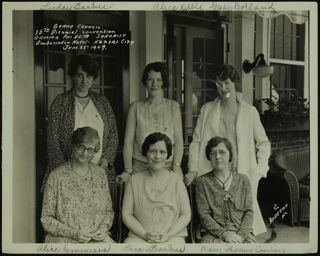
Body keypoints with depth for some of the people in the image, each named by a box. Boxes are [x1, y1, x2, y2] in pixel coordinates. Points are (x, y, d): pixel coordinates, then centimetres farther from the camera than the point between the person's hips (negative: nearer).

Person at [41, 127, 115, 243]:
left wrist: (103, 228, -3)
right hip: (64, 239, -3)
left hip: (97, 238, 3)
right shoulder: (56, 176, -4)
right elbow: (46, 219, -2)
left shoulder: (100, 174, 8)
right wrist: (74, 233, -12)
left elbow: (109, 211, 16)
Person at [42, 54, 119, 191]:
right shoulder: (60, 102, 4)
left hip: (100, 170, 2)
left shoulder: (102, 101, 13)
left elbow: (113, 133, 13)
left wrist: (106, 159, -1)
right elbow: (52, 138, 0)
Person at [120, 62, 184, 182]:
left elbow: (178, 140, 5)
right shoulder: (136, 107, 8)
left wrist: (176, 167, -8)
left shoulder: (173, 106, 9)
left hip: (168, 167, 0)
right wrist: (128, 170, -6)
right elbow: (128, 141, 3)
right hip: (140, 167, 0)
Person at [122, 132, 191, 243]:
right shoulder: (134, 179, 11)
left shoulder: (176, 179, 9)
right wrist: (144, 234, -7)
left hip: (173, 235, -1)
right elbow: (126, 214, 7)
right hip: (139, 236, 1)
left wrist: (168, 235, -8)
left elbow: (186, 215, 6)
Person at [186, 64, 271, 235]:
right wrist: (193, 169, 0)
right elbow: (196, 141, 10)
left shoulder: (250, 112, 7)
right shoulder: (207, 109, 11)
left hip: (242, 174, -1)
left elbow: (263, 143, 12)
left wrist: (260, 170, 1)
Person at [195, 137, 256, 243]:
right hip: (215, 233, -1)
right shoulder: (202, 182, 6)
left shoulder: (243, 180, 12)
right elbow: (204, 215, 0)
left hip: (242, 232, 1)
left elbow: (249, 211, 8)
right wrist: (224, 234, -12)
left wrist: (241, 234, -8)